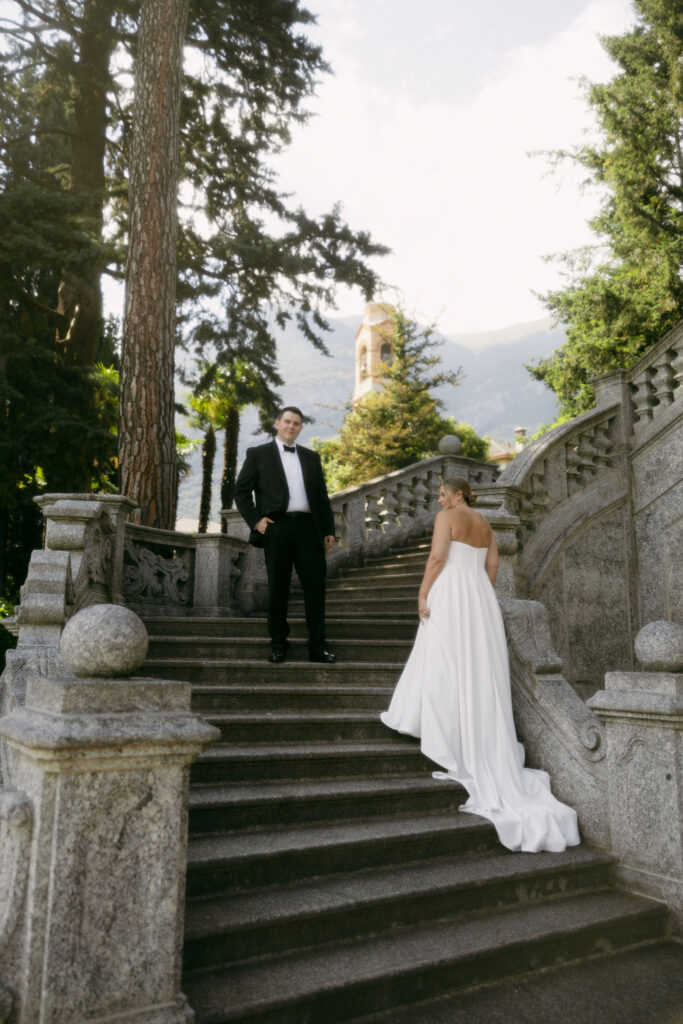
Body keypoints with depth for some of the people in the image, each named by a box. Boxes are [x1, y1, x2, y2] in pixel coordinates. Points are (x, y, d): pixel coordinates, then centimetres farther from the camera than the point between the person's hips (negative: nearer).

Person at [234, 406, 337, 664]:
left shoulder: (311, 457, 19)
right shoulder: (258, 454, 9)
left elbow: (322, 495, 18)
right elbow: (241, 491, 6)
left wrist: (328, 529, 11)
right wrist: (255, 520, -4)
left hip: (308, 528, 3)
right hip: (276, 528, -3)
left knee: (315, 586, 0)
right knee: (277, 588, 3)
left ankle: (317, 647, 8)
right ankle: (278, 645, 15)